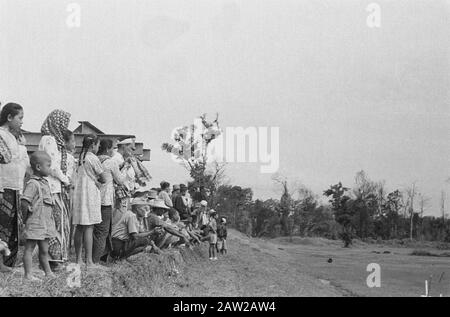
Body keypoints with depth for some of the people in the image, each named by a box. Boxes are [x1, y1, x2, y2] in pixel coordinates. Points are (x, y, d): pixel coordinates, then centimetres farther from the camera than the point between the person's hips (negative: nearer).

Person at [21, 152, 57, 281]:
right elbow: (24, 202, -25)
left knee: (44, 250, 15)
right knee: (29, 248, 0)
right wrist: (26, 217, -13)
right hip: (35, 224, -9)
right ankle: (28, 274, 4)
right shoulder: (33, 184, -17)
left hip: (46, 224, 9)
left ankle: (48, 273, 23)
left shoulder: (45, 182, 12)